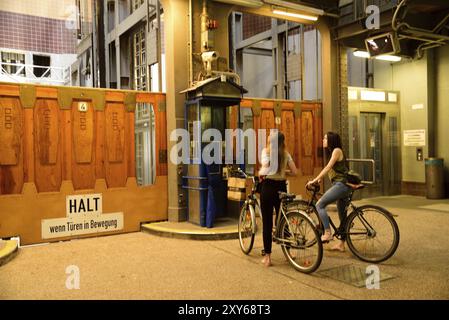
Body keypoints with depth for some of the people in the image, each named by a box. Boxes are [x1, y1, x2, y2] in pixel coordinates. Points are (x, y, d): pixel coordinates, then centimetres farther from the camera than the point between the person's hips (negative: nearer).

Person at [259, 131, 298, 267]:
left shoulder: (266, 151, -5)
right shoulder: (285, 154, 6)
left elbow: (266, 167, -22)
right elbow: (294, 172, 3)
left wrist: (260, 172, -2)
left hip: (268, 186, -3)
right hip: (281, 187, 3)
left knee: (267, 223, 2)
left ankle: (267, 257, 5)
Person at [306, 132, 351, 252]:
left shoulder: (337, 150, -9)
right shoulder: (332, 152, 20)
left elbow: (328, 167, -17)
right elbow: (329, 169, 17)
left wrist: (315, 180, -18)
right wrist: (319, 179, 6)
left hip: (341, 184, -10)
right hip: (341, 185, 10)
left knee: (319, 205, -13)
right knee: (342, 215, 12)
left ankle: (327, 233, -14)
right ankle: (341, 244, 18)